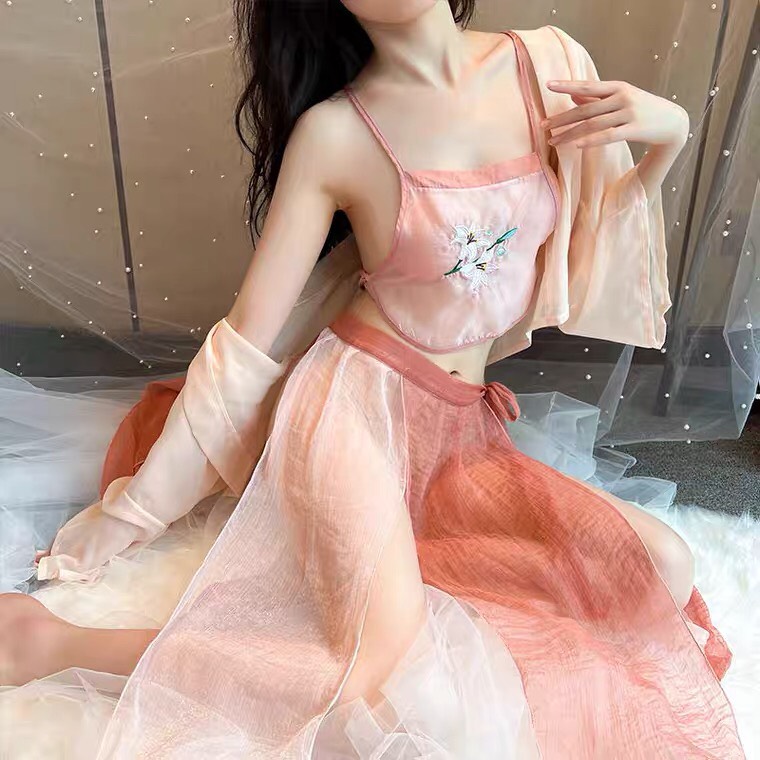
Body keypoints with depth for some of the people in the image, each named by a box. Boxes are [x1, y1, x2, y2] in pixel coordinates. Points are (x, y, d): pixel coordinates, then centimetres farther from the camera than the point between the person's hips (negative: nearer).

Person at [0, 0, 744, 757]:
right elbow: (247, 336, -7)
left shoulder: (550, 64, 2)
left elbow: (590, 261, 11)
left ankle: (411, 557, 3)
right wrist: (129, 504, -3)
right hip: (355, 404, -5)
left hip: (461, 432, 5)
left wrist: (664, 138, -6)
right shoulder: (334, 132, -9)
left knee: (664, 568, -12)